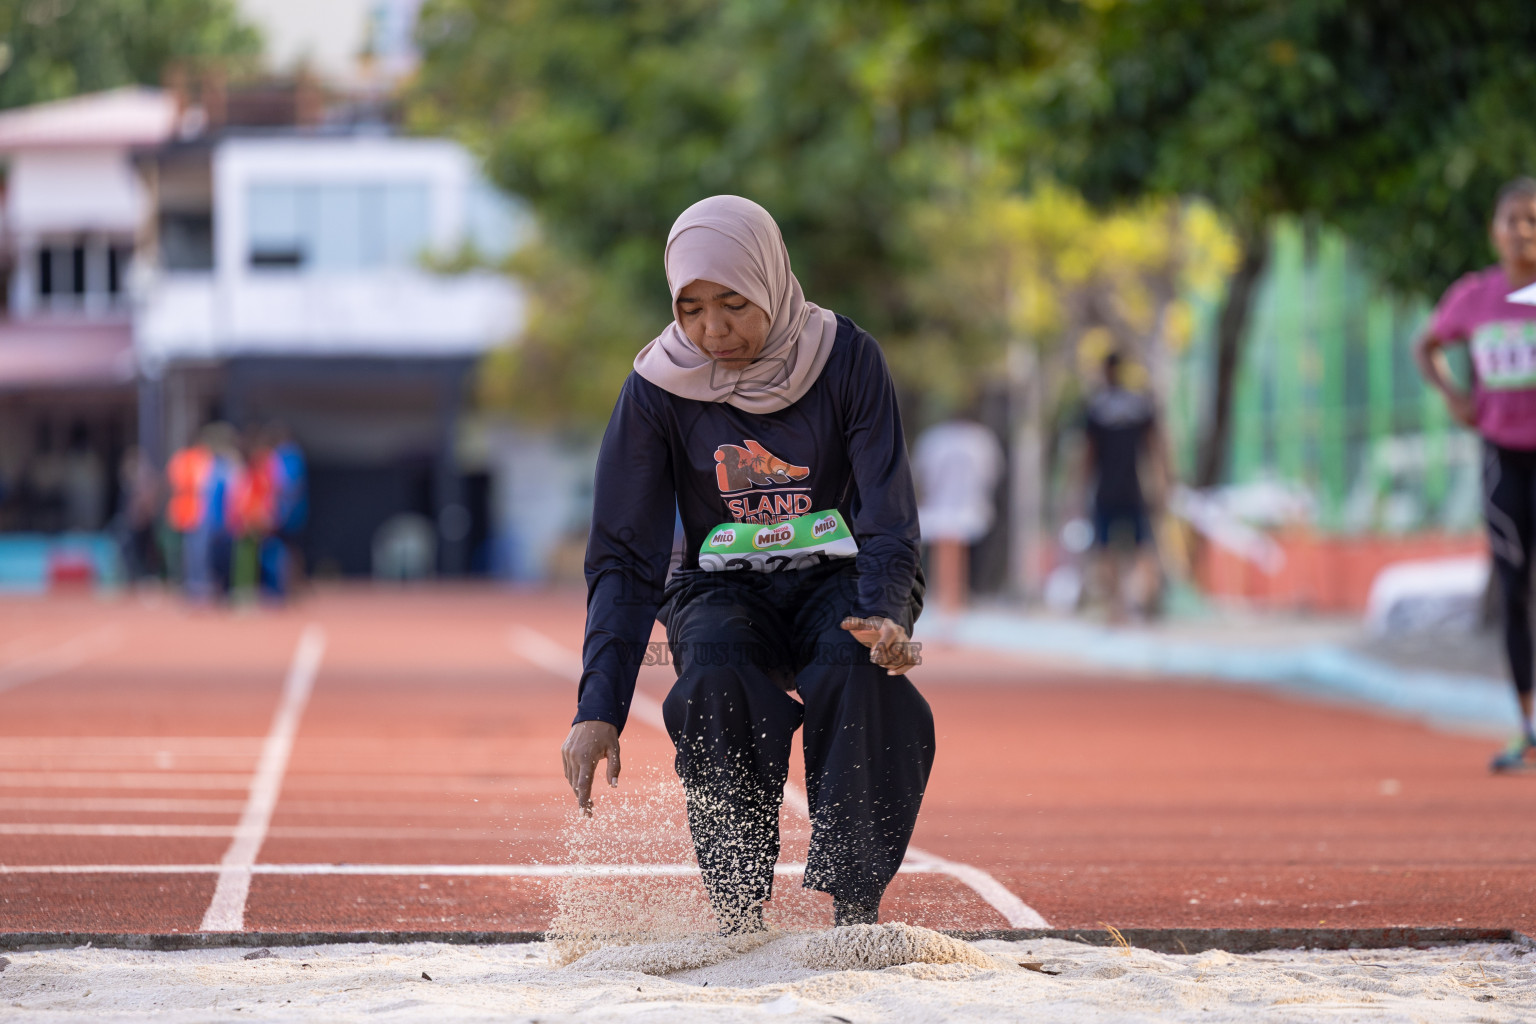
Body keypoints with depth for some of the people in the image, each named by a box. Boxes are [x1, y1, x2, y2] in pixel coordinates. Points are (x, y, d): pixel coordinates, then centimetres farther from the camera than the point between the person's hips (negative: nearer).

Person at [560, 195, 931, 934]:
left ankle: (856, 909, -28)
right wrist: (598, 709, -22)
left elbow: (890, 525, -12)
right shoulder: (658, 389, -9)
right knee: (716, 678, -34)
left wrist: (885, 619, -35)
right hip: (723, 589, 1)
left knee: (859, 671, -34)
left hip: (839, 579, -1)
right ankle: (738, 920, -27)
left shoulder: (846, 361, -11)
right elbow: (625, 560, -9)